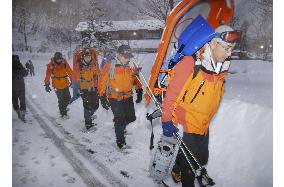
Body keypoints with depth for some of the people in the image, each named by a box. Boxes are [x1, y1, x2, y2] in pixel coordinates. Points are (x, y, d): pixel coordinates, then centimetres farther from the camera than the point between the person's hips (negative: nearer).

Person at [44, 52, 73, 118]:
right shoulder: (51, 65, -13)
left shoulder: (64, 63, -5)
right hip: (57, 85, -4)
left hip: (65, 84, 4)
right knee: (61, 100, -5)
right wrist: (47, 84, -11)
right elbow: (48, 75, -10)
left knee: (67, 97, 14)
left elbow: (70, 71, 4)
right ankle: (63, 113, 10)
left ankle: (63, 109, 40)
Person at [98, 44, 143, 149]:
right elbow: (102, 81, -7)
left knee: (131, 118, 9)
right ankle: (120, 140, 15)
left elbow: (136, 79, 17)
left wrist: (139, 91, 16)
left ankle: (120, 126, 42)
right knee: (119, 119, -8)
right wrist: (103, 97, -8)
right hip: (114, 98, -4)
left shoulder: (131, 67, 3)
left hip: (128, 97, 5)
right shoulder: (109, 66, -10)